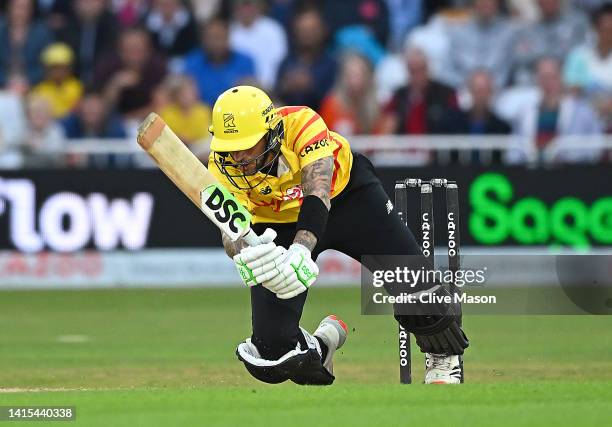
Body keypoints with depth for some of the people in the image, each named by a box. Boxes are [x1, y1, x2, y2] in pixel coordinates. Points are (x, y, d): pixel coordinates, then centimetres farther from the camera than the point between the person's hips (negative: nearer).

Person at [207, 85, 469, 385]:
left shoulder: (300, 122, -34)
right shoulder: (222, 165, -26)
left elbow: (318, 190, -46)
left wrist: (302, 248, -63)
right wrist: (245, 256, -61)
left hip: (346, 193, -2)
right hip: (278, 224, 2)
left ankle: (444, 357, 16)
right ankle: (324, 341, 23)